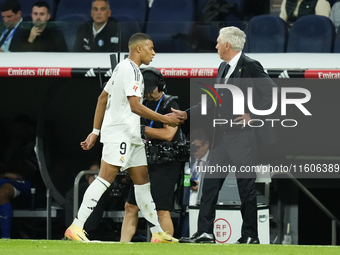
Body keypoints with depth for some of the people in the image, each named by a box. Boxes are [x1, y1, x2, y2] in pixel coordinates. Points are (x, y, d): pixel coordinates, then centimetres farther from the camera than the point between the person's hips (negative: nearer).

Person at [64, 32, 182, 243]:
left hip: (131, 135, 11)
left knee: (143, 181, 9)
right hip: (119, 133, -11)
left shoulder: (123, 68, 19)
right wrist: (164, 119, -14)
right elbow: (135, 106, -21)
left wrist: (95, 131, 23)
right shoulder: (131, 70, -13)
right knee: (105, 178, -15)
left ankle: (157, 233, 11)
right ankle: (76, 227, -18)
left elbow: (102, 99, 22)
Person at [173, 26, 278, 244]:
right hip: (223, 137, 8)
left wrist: (253, 116, -15)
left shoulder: (250, 66, -10)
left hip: (243, 137, -8)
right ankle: (205, 233, 5)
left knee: (246, 187, -1)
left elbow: (272, 93, -14)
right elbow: (214, 102, 21)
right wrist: (187, 114, 18)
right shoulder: (224, 68, 15)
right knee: (210, 184, 4)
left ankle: (250, 236, 6)